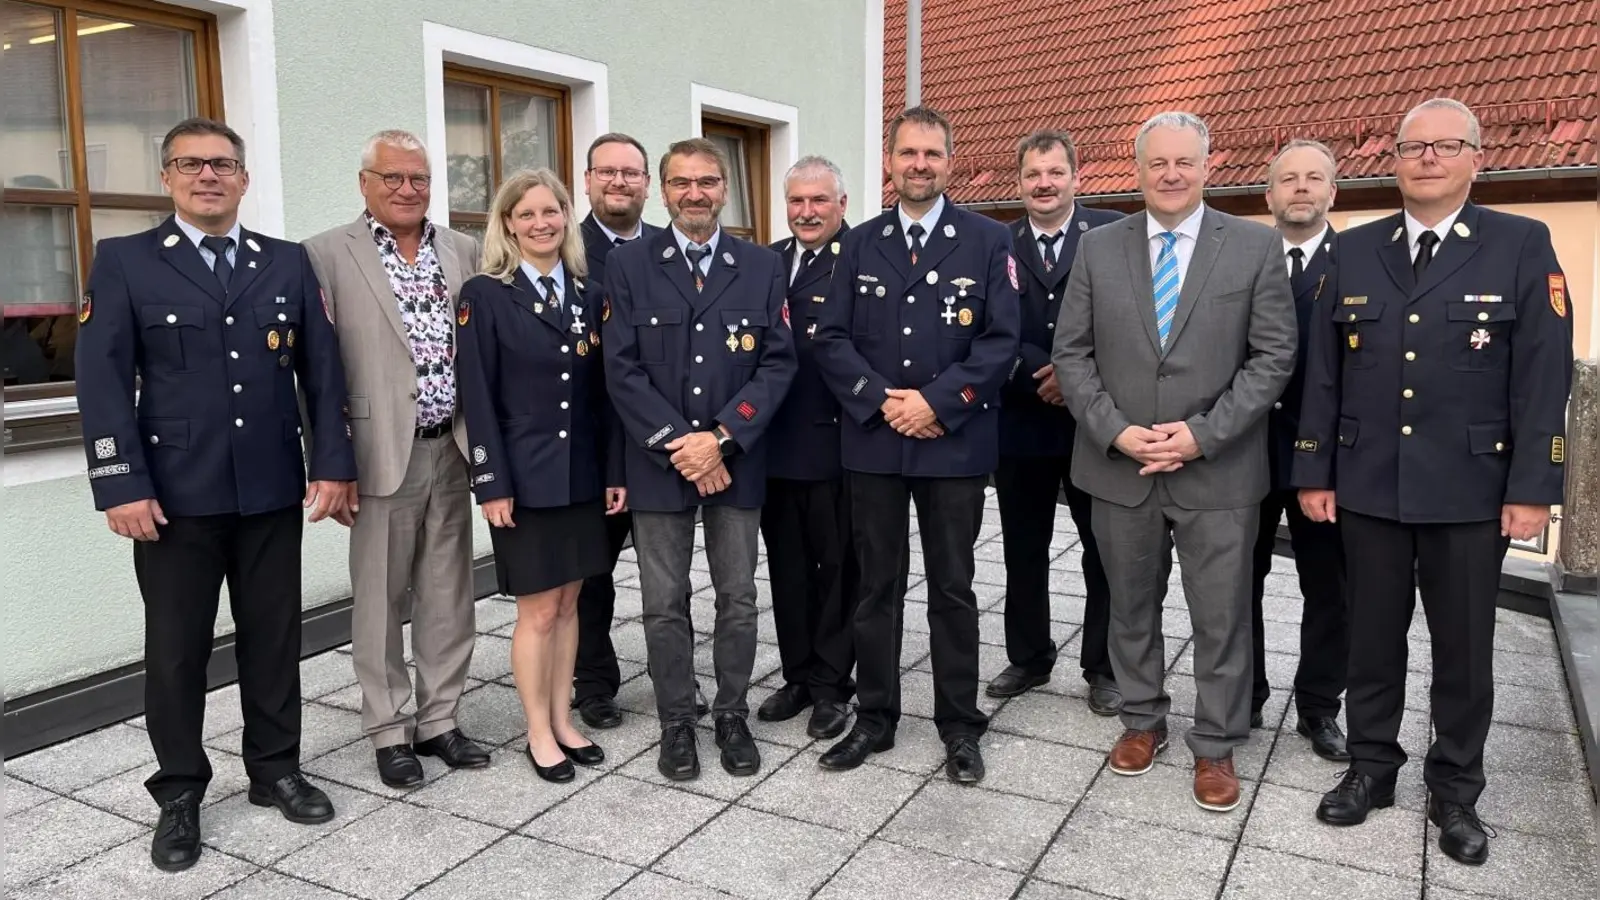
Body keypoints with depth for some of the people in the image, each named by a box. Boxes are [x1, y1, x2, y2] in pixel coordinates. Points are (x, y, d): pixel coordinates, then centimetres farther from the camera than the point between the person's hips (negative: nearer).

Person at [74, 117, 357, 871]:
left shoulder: (288, 262, 8)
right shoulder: (123, 262, 1)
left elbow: (322, 370, 6)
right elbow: (102, 380, -5)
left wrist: (332, 463, -2)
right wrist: (121, 484, -13)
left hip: (273, 490, 2)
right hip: (175, 493, -2)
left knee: (274, 637, 11)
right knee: (176, 648, 8)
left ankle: (275, 770, 28)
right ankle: (179, 794, 24)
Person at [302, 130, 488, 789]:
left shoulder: (463, 252, 9)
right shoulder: (328, 255, -3)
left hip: (450, 449, 4)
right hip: (383, 452, -4)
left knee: (449, 595, 11)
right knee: (381, 599, 6)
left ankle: (440, 719, 26)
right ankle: (389, 731, 21)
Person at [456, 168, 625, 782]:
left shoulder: (586, 295, 8)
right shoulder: (485, 295, -5)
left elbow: (601, 390, 7)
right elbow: (478, 398, -9)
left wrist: (614, 470, 3)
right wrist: (493, 484, -14)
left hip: (582, 474, 5)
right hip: (525, 475, -4)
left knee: (568, 603, 13)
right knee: (538, 610, 3)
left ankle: (563, 722, 26)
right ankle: (539, 733, 19)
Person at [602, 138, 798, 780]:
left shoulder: (763, 267, 5)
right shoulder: (628, 266, 1)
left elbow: (778, 364, -1)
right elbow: (622, 370, -5)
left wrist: (722, 439, -12)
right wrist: (677, 446, -13)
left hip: (735, 462, 1)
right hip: (657, 463, -1)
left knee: (738, 599, 9)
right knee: (665, 604, 7)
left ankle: (732, 715, 26)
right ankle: (676, 723, 22)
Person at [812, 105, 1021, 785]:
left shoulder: (988, 241, 1)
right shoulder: (860, 244, 9)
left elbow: (1001, 340, -6)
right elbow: (831, 338, 2)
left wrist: (936, 402, -16)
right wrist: (881, 400, -12)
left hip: (955, 444, -2)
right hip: (872, 443, 2)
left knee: (952, 590, 8)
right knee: (876, 588, 11)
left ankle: (960, 726, 21)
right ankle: (875, 718, 24)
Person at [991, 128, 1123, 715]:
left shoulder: (1113, 234, -1)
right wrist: (1040, 374, -16)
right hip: (1022, 422, 2)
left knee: (1105, 549, 8)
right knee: (1023, 549, 13)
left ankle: (1103, 668, 23)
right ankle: (1028, 658, 29)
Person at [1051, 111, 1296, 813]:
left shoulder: (1256, 247, -1)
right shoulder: (1098, 248, 3)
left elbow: (1273, 357, -5)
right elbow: (1072, 354, 1)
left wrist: (1202, 434, -14)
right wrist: (1115, 432, -11)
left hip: (1218, 471, -1)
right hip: (1119, 466, 2)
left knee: (1221, 618, 7)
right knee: (1131, 607, 15)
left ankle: (1215, 747, 25)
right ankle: (1142, 721, 34)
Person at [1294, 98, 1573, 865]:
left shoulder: (1523, 245, -1)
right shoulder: (1353, 251, 6)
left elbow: (1544, 375, -5)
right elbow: (1323, 372, 5)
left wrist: (1533, 486, -11)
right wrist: (1314, 471, 2)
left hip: (1471, 492, -2)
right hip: (1368, 487, 2)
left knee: (1464, 649, 10)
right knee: (1372, 639, 12)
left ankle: (1455, 789, 27)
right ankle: (1371, 767, 29)